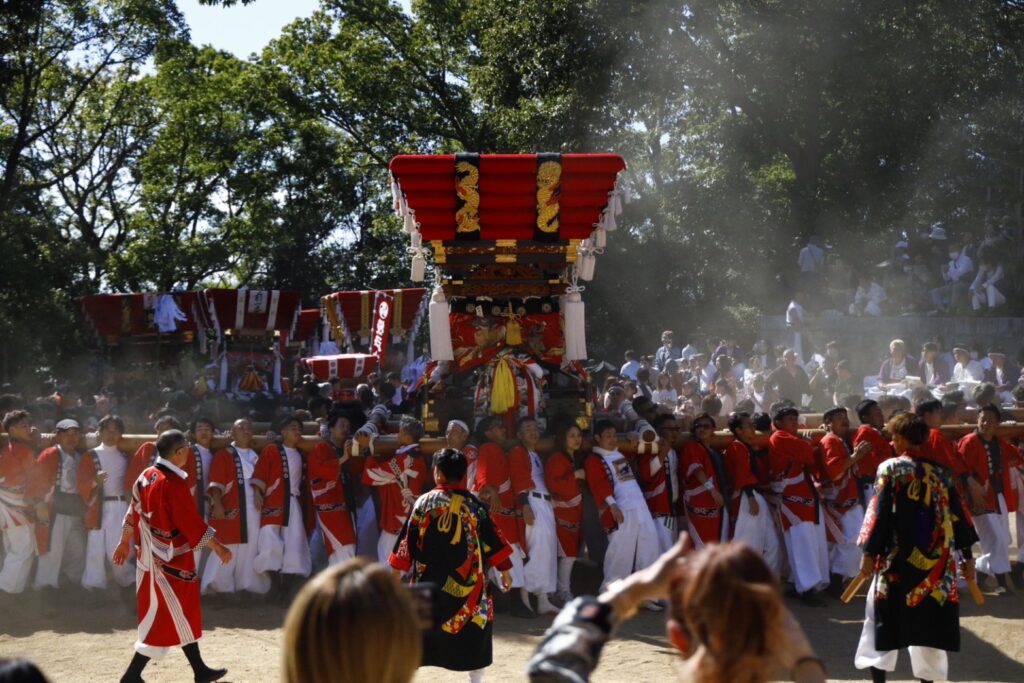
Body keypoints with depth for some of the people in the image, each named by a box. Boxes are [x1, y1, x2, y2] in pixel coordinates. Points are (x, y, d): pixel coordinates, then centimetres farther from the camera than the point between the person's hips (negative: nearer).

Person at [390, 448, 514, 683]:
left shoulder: (424, 502, -5)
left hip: (429, 579, 0)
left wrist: (397, 570, 9)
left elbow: (408, 538, -1)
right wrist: (504, 569, 9)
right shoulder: (474, 504, -3)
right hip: (466, 580, 0)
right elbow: (492, 538, 0)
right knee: (474, 626, 10)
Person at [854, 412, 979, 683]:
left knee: (883, 618, 6)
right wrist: (967, 556, 14)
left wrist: (869, 552, -3)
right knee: (929, 620, 10)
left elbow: (880, 514, -8)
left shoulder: (890, 468, -5)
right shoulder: (939, 472, 7)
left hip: (899, 559, -4)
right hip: (936, 560, 4)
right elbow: (957, 516, 8)